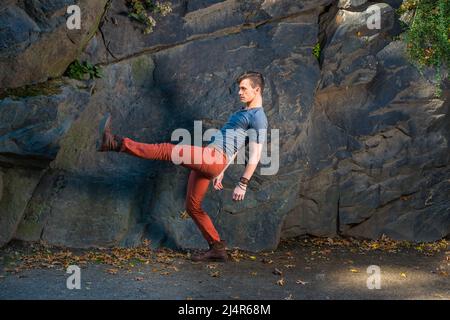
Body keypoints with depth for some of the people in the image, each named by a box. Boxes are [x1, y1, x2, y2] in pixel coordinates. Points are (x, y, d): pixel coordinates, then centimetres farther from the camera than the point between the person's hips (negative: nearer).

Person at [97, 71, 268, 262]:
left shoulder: (258, 117, -4)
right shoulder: (243, 112, 27)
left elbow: (255, 155, -11)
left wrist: (243, 184, -15)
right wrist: (221, 172, 31)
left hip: (215, 157, -10)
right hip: (206, 160, 10)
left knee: (167, 150, -20)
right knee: (193, 207, 11)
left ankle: (117, 143, -25)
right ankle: (217, 249, 14)